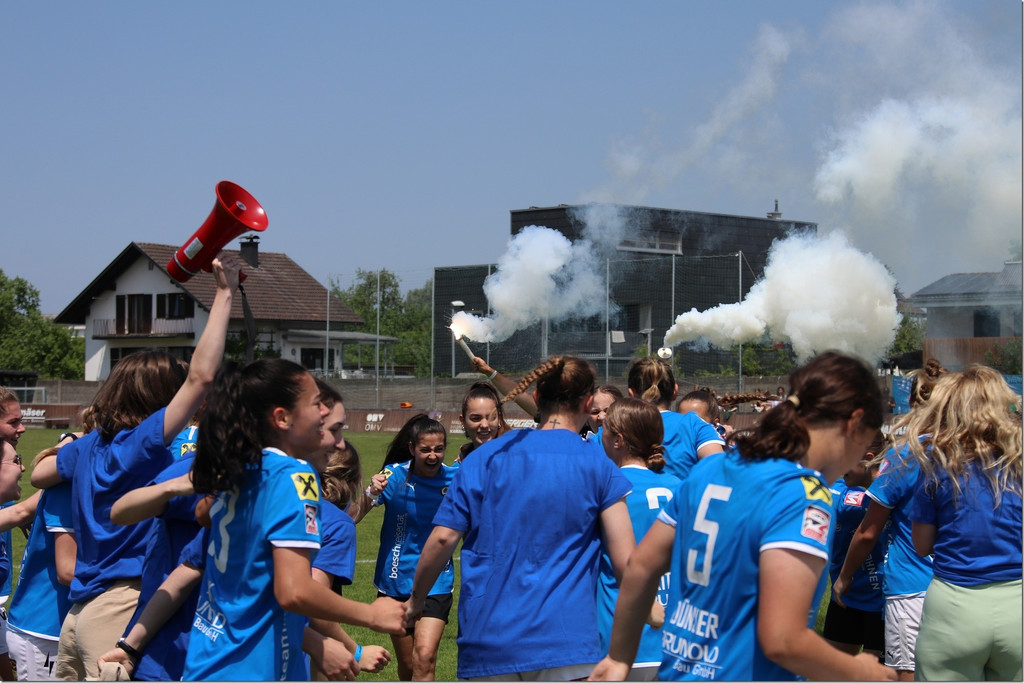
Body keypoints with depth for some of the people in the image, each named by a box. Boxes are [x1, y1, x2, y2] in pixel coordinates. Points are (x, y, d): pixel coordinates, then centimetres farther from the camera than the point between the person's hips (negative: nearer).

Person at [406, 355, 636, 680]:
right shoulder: (599, 467, 1)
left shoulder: (486, 456, 6)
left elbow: (442, 538, 2)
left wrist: (416, 600, 17)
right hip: (565, 640, -2)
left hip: (486, 640, 2)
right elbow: (625, 560, -3)